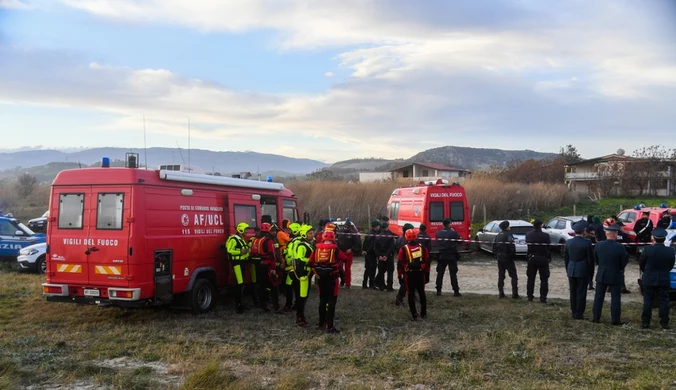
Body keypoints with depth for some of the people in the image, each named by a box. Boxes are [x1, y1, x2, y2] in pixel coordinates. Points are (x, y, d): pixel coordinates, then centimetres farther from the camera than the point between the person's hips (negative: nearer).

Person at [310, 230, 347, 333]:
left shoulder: (317, 247, -1)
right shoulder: (335, 248, -10)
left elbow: (311, 262, 3)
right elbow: (345, 258, 2)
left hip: (321, 277, 4)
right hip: (332, 277, -4)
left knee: (322, 300, 18)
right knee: (332, 301, 1)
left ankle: (321, 323, 27)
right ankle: (330, 326, -3)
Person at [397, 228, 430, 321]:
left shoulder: (404, 249, -8)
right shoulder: (422, 248, 1)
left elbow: (400, 263, -6)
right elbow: (427, 261, 7)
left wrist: (400, 274, 5)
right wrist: (426, 272, 18)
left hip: (409, 275, -2)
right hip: (420, 274, 3)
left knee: (411, 294, 5)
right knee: (422, 293, 16)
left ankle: (414, 315, 5)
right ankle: (423, 313, 23)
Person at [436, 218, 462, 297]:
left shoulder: (438, 233, -2)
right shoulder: (453, 233, -12)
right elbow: (459, 239, -1)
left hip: (442, 256, 3)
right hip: (451, 256, -3)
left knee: (440, 273, 10)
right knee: (453, 274, 0)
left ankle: (438, 290, 11)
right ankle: (456, 291, -1)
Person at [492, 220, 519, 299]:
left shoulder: (498, 235, 10)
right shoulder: (508, 234, -13)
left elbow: (494, 247, 12)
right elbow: (511, 245, -23)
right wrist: (513, 254, -11)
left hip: (499, 258, 7)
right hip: (507, 258, -6)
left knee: (501, 276, 11)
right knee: (514, 276, 2)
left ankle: (501, 293, 10)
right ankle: (515, 294, -2)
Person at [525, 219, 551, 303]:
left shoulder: (528, 235, -3)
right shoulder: (545, 236, -14)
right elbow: (549, 248, -6)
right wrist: (549, 258, 5)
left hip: (532, 259, 3)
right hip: (543, 259, -3)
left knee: (531, 278, 15)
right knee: (544, 279, 4)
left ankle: (530, 296, 18)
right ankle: (543, 297, 1)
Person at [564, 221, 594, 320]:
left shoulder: (568, 242, -1)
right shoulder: (587, 243, -14)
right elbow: (590, 258, -8)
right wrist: (589, 270, 7)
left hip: (571, 271, 4)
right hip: (583, 271, -4)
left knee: (573, 292, 13)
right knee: (581, 293, 3)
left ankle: (574, 313, 19)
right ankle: (579, 314, 6)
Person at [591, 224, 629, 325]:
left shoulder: (598, 245, -7)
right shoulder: (620, 247, -19)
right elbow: (624, 262, -11)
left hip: (601, 275, 3)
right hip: (615, 276, -3)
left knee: (599, 297, 12)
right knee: (615, 298, 6)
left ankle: (596, 317, 17)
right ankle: (615, 320, 7)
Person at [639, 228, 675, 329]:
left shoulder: (648, 250, -15)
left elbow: (641, 264, -2)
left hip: (649, 280, -1)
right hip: (664, 280, 1)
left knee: (647, 302, 6)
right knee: (663, 302, 9)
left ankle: (645, 322, 9)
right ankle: (664, 323, 12)